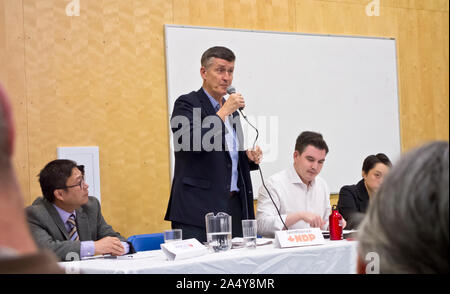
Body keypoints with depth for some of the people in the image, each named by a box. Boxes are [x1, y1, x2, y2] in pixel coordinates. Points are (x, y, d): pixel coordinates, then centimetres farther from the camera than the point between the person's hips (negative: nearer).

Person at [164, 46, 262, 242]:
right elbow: (195, 143, -21)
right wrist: (224, 111, -14)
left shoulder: (230, 109, 19)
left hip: (234, 206, 7)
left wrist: (249, 157, 6)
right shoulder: (187, 104, -3)